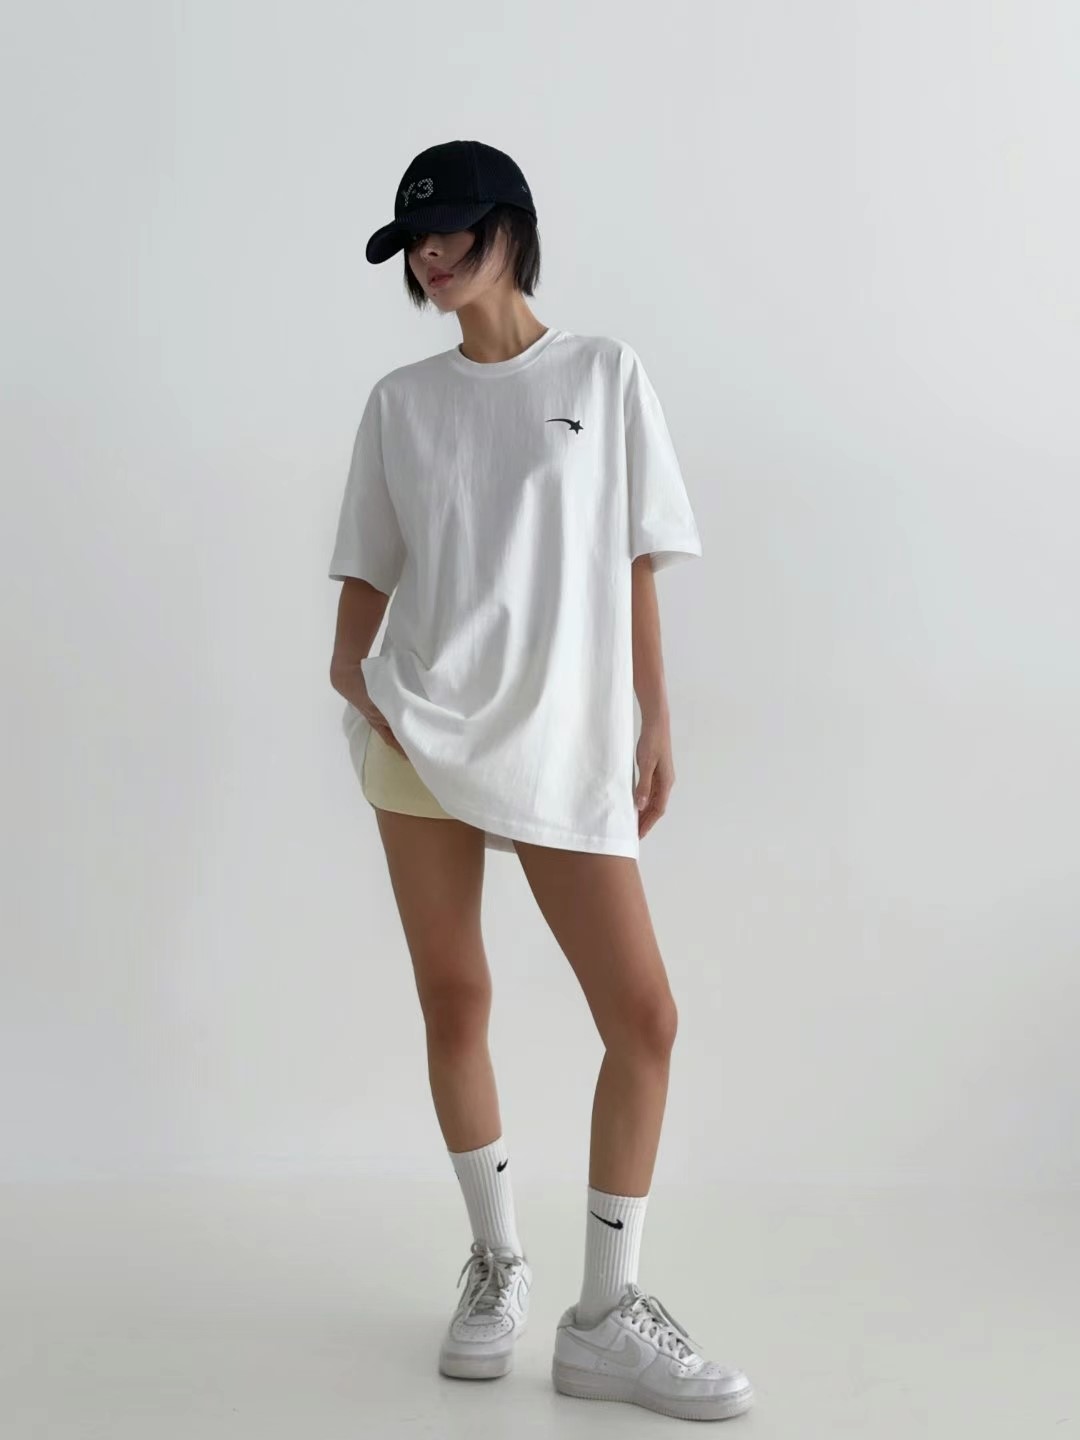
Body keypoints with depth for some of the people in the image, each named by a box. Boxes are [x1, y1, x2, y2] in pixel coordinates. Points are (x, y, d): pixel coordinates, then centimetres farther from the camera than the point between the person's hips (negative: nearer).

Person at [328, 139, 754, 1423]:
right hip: (423, 731, 1)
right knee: (454, 1002, 4)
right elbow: (368, 569, 12)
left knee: (644, 1014, -7)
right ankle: (496, 1262, 23)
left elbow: (634, 564, 6)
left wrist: (655, 719, 1)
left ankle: (605, 1318, 4)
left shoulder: (604, 375, 8)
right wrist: (351, 665, -7)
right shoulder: (401, 400, 11)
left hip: (565, 741, -1)